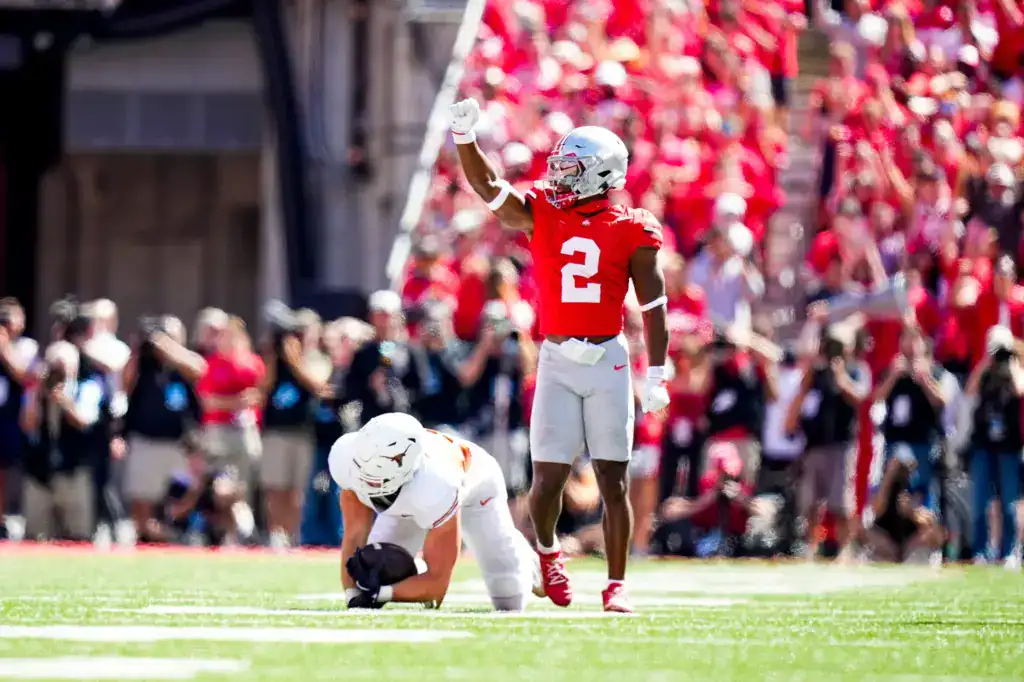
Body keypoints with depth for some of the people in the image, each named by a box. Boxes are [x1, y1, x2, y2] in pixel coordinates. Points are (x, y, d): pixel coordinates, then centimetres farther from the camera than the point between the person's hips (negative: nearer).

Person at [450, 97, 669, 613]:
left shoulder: (632, 230, -2)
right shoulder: (541, 215, 4)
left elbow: (653, 305, 1)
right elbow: (487, 187, -5)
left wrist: (657, 374, -1)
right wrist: (464, 135, -20)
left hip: (608, 361, -1)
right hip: (556, 360, 1)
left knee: (613, 477, 0)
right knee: (548, 476, -3)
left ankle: (616, 585, 7)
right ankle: (547, 550, 26)